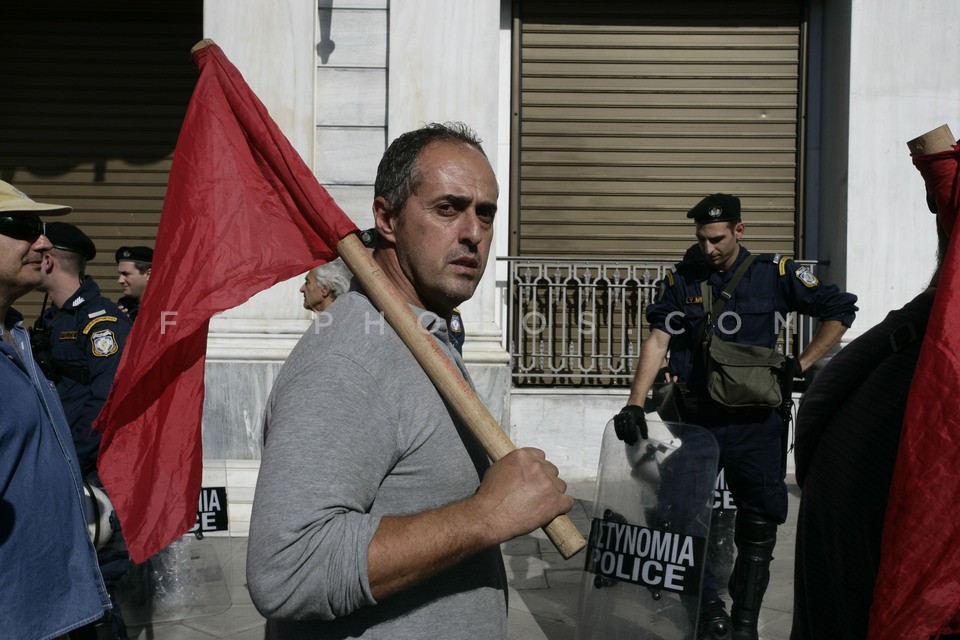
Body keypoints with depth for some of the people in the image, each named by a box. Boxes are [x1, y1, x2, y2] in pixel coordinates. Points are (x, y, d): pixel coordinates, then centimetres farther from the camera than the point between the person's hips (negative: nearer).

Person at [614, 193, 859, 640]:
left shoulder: (775, 273, 0)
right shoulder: (682, 279, 4)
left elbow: (840, 309, 6)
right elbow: (658, 341, -4)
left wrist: (802, 364, -3)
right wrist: (635, 403, -15)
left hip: (755, 420, -1)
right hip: (697, 416, 1)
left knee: (758, 524, 6)